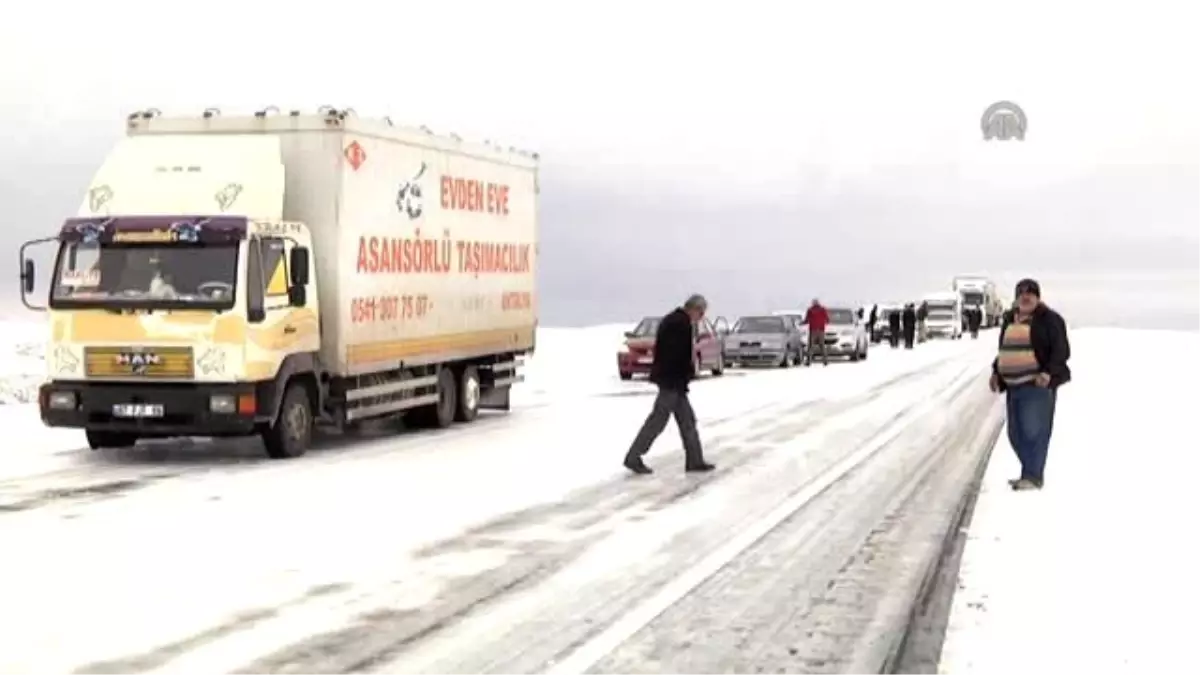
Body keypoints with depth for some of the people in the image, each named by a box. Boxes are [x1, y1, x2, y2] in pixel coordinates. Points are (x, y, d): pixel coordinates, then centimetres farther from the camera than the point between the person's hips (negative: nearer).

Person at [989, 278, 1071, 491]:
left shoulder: (1049, 320, -3)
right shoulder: (1010, 320, 17)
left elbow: (1061, 351, -8)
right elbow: (1004, 351, 28)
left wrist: (1049, 373, -21)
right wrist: (996, 372, 14)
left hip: (1038, 385, -7)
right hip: (1014, 385, 7)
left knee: (1033, 431, -11)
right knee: (1016, 434, 5)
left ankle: (1033, 476, -7)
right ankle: (1032, 473, 16)